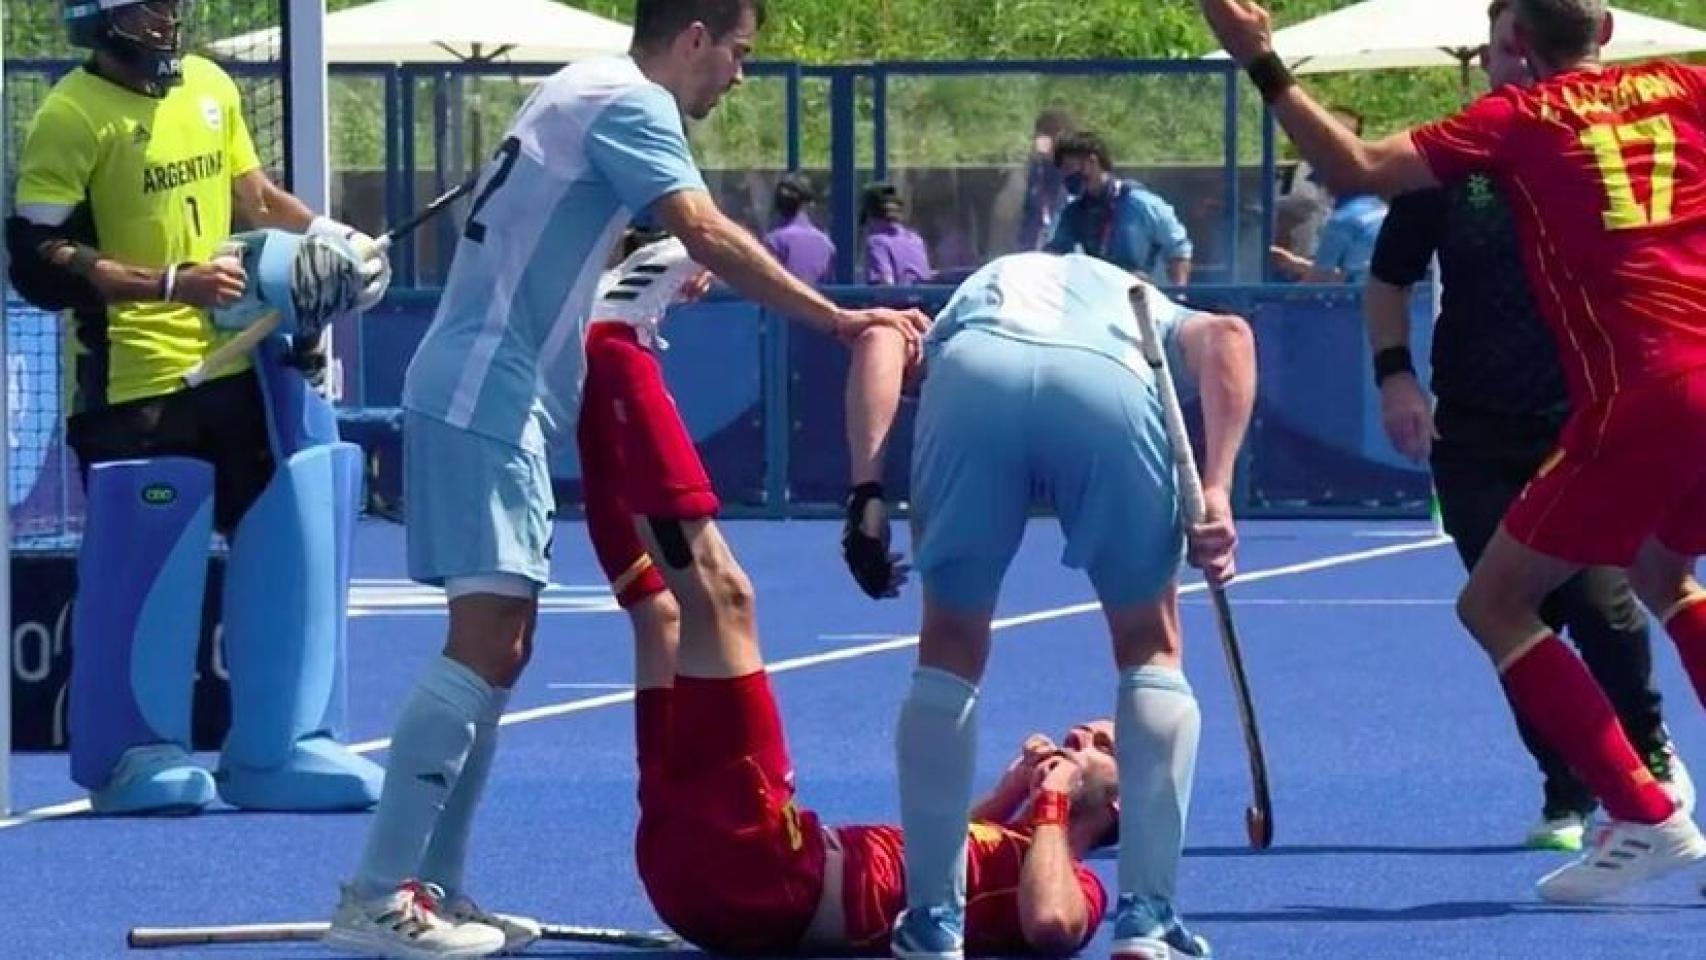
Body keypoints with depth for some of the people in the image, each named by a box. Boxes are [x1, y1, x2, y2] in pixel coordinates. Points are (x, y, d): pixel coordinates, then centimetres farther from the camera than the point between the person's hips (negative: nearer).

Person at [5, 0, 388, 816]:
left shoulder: (209, 88, 10)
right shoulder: (72, 117, -12)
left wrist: (328, 237, 5)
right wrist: (172, 283, -21)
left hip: (238, 371, 7)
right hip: (134, 384, -7)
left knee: (288, 545, 7)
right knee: (143, 566, -3)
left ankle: (279, 748, 16)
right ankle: (131, 755, 10)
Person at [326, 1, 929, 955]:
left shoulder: (591, 92, 19)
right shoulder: (631, 103, -12)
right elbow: (710, 236, -24)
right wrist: (839, 319, -25)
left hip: (491, 400, 11)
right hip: (485, 401, -11)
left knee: (500, 647, 11)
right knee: (486, 643, -15)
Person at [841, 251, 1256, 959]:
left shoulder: (975, 291, 45)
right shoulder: (1150, 310, 42)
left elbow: (880, 340, 19)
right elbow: (1227, 338, 15)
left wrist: (867, 491, 11)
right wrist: (1215, 493, 6)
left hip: (972, 374, 1)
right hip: (1111, 384, -1)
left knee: (951, 648, 20)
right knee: (1151, 647, 20)